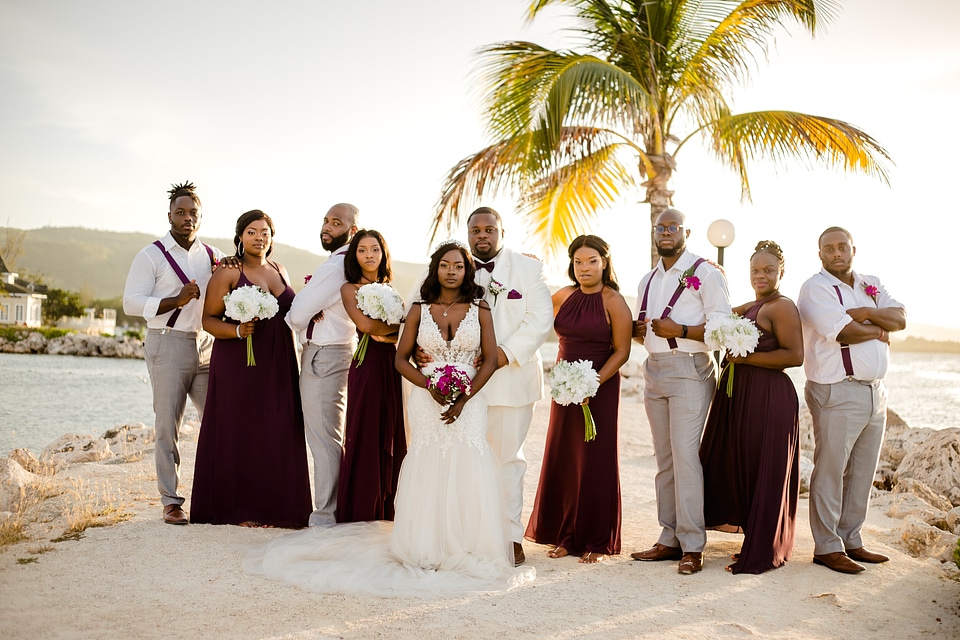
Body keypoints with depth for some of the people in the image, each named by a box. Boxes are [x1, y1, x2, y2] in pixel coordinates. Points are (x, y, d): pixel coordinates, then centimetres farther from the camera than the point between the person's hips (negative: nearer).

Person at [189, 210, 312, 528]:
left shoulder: (280, 271, 15)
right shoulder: (227, 273, -3)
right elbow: (208, 319, -6)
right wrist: (237, 331, -23)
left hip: (278, 365, 5)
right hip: (239, 364, -5)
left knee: (279, 435, 3)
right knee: (240, 433, -2)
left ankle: (277, 507, 10)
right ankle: (241, 510, 6)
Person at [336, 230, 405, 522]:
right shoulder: (349, 288, 1)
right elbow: (365, 324, -14)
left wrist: (382, 330, -11)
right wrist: (396, 323, -1)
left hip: (392, 367, 5)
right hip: (367, 366, -5)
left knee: (391, 436, 6)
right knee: (365, 435, -2)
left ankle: (386, 511, 16)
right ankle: (360, 512, 6)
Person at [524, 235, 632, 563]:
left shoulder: (614, 301, -9)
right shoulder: (562, 296, 6)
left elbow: (622, 351, -10)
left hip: (600, 388, -5)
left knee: (596, 461, 2)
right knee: (562, 460, 7)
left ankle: (597, 542, 14)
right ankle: (566, 536, 20)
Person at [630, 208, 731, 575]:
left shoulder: (706, 274, -2)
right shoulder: (647, 281, 19)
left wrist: (680, 331, -21)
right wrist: (639, 330, 3)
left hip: (689, 369, -7)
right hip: (654, 369, 7)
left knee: (685, 453, -12)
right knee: (664, 456, 7)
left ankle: (693, 545, -6)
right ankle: (670, 539, 13)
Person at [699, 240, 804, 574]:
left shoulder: (782, 306, -10)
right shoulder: (750, 307, 18)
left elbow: (794, 355, -18)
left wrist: (745, 358, -17)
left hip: (769, 397, -9)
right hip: (738, 393, 9)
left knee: (764, 473, 0)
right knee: (736, 465, 13)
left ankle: (763, 553, 11)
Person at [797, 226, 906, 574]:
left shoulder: (872, 285, 17)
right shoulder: (815, 288, -6)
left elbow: (900, 319, 3)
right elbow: (844, 332, -17)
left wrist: (866, 313, -13)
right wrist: (880, 331, -1)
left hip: (875, 392, 7)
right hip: (837, 392, -7)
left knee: (863, 473, 11)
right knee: (831, 470, -4)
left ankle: (851, 540, 21)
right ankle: (827, 547, 4)